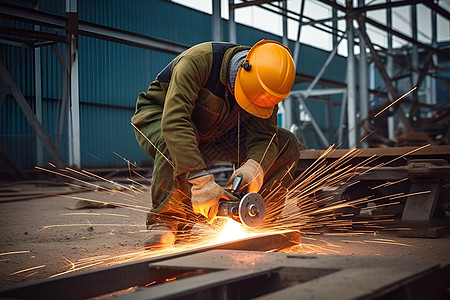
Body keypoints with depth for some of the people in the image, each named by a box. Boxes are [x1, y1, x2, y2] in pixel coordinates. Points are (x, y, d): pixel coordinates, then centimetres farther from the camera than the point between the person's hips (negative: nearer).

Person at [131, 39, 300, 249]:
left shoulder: (264, 85, -17)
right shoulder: (198, 61, -36)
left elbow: (264, 136, -19)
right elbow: (174, 121, -46)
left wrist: (254, 166, -43)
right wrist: (199, 179, -54)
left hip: (211, 137, 5)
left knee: (286, 146, -10)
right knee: (176, 142, -44)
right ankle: (163, 220, -24)